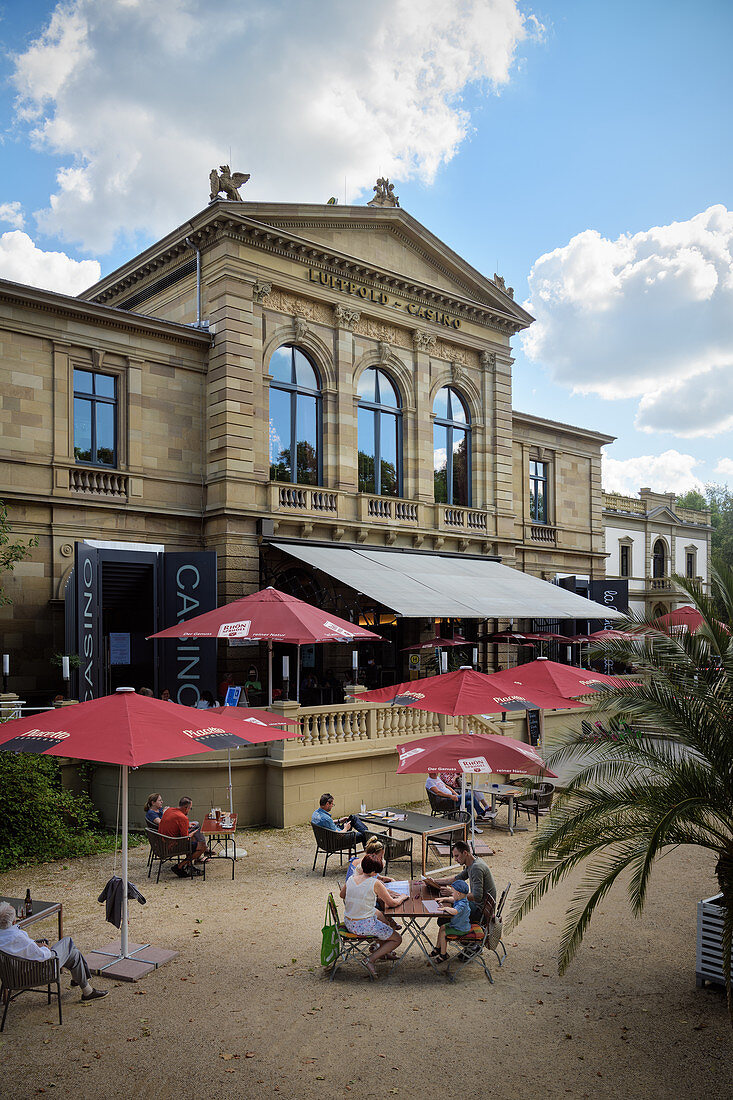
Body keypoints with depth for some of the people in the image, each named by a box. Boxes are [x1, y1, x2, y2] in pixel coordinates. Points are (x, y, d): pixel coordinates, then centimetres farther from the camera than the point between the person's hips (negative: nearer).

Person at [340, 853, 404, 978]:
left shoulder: (351, 879, 0)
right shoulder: (375, 883, -17)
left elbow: (342, 894, 20)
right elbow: (392, 903, -10)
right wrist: (402, 897, 9)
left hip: (349, 923, 7)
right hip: (365, 925, -7)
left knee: (380, 915, 35)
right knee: (397, 939, 13)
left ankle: (383, 952, 44)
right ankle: (372, 961, -2)